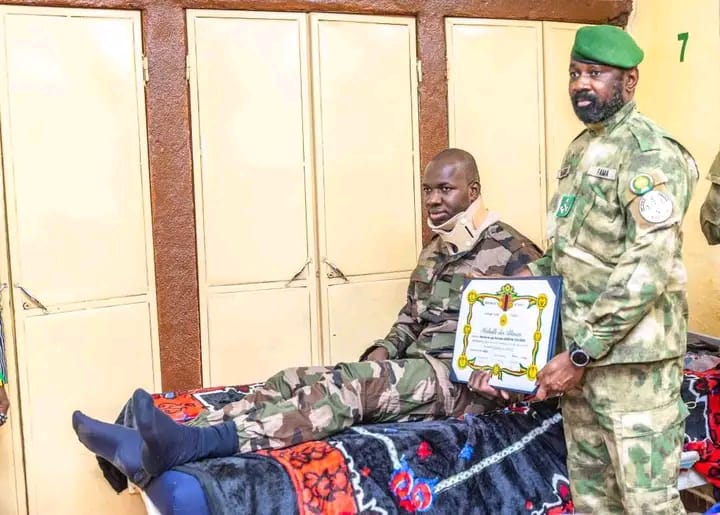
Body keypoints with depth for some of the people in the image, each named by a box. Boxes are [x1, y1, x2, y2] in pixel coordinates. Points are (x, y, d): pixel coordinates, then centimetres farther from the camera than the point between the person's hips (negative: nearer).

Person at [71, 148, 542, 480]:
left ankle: (196, 444, -53)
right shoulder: (433, 253, 21)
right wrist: (383, 352, 4)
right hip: (415, 372, 7)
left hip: (468, 383, -7)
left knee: (353, 385, -35)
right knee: (296, 379, -16)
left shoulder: (514, 252, -3)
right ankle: (148, 447, -31)